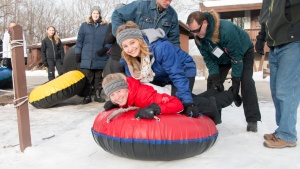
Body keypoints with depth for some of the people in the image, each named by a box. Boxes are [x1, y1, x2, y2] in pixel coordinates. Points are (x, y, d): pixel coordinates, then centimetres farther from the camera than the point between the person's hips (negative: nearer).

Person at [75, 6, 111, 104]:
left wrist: (104, 49, -10)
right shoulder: (84, 25, 9)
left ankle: (98, 95, 17)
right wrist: (78, 53, 1)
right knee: (87, 78, -2)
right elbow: (79, 41, 8)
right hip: (86, 57, 0)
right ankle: (87, 96, 6)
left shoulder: (106, 26, 9)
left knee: (98, 78, 7)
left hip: (100, 58, 1)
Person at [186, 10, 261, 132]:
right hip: (223, 57, 6)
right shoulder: (198, 38, -23)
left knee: (246, 81, -21)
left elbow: (237, 56, -34)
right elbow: (208, 58, -14)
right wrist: (215, 76, -27)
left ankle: (252, 120, -15)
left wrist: (235, 81, -31)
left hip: (244, 52, -5)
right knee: (212, 82, -6)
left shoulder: (226, 29, -42)